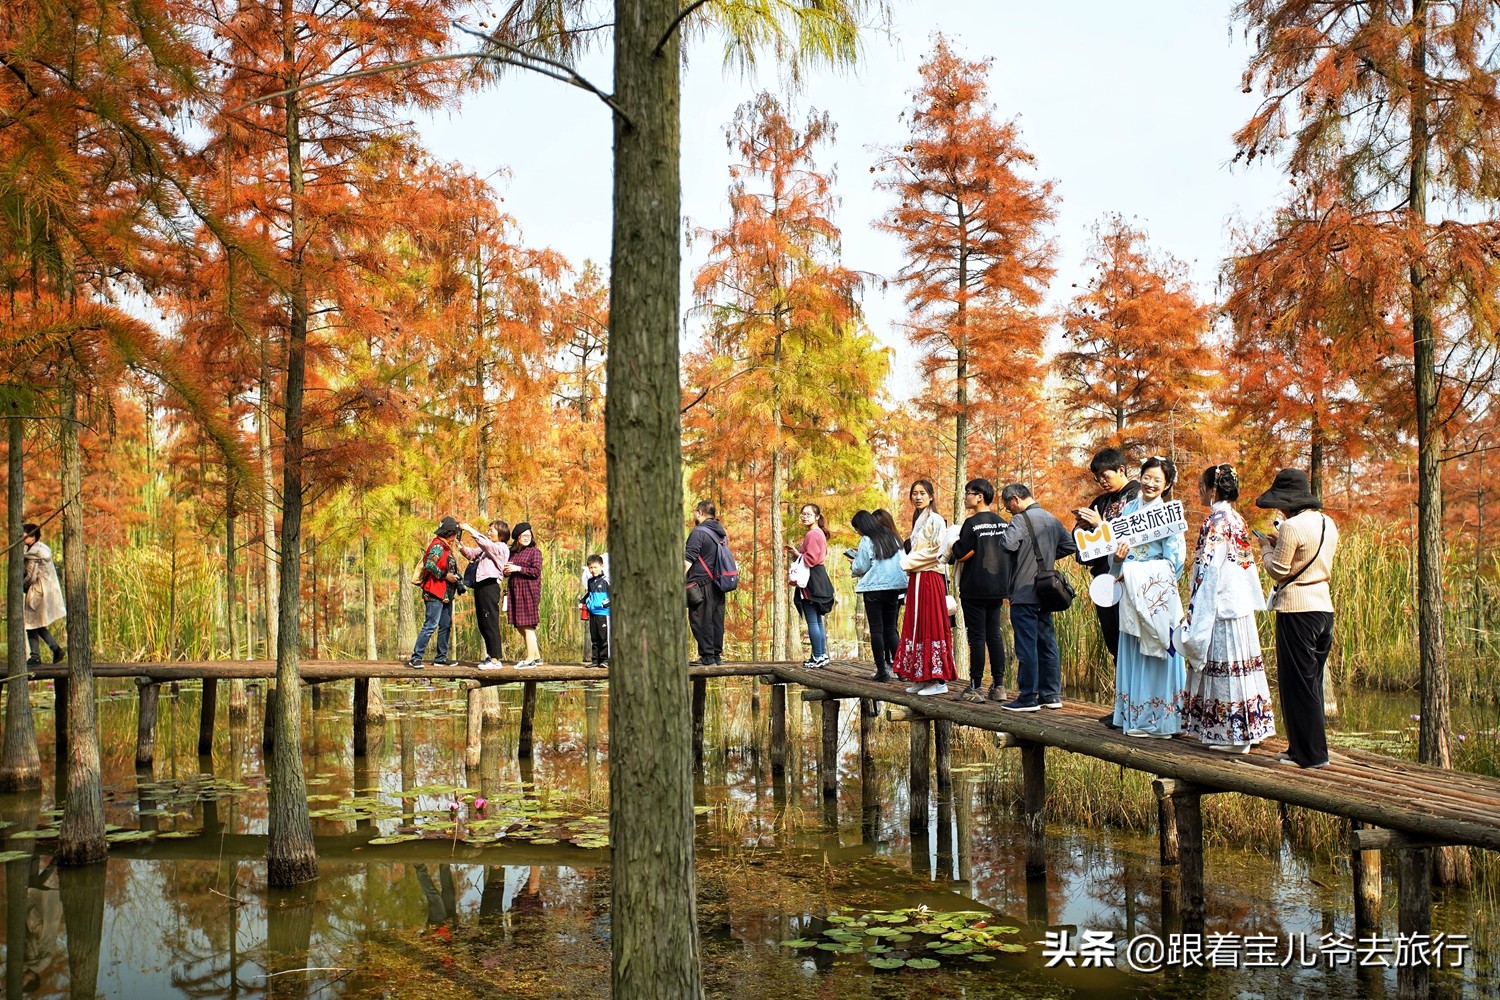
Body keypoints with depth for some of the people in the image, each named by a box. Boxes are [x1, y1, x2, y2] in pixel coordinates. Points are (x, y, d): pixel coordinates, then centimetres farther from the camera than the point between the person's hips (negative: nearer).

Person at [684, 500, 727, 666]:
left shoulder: (698, 532, -10)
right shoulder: (720, 532, 16)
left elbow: (688, 559, -16)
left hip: (701, 583, -8)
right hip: (718, 584, 8)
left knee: (701, 621, -4)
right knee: (716, 620, 10)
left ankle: (707, 656, -6)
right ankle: (717, 655, 13)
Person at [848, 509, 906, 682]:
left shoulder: (866, 540, -6)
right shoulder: (893, 538, 14)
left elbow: (861, 567, -7)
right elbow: (902, 562, 19)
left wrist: (853, 563, 16)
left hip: (874, 588, -6)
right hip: (894, 588, 6)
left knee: (876, 630, -1)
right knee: (891, 629, 11)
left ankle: (882, 670, -3)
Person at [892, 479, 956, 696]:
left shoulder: (935, 520, -7)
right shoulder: (918, 520, 19)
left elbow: (935, 551, -15)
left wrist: (906, 563, -10)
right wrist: (907, 564, 7)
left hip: (929, 578, -9)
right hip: (916, 579, 9)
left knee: (931, 626, -8)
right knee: (916, 627, 8)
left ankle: (939, 680, -5)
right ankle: (922, 677, 12)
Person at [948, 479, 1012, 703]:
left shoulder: (972, 523, -13)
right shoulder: (1002, 523, 7)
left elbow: (960, 554, -14)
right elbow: (1010, 554, 12)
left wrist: (952, 555, 6)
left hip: (974, 590, -6)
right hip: (997, 588, 6)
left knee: (977, 636, -2)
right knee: (994, 635, 11)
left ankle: (976, 687, 0)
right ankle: (998, 685, 12)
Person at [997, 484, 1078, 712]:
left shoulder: (1021, 519, -13)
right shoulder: (1052, 520, 12)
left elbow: (1007, 544, -28)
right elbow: (1071, 545, 16)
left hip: (1024, 593, -8)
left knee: (1026, 646, -5)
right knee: (1047, 643, 12)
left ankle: (1028, 697, -3)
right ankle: (1051, 694, 17)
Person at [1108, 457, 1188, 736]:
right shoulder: (1129, 509, 11)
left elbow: (1174, 559, -8)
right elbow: (1116, 544, 12)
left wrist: (1137, 571, -13)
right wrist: (1117, 557, -11)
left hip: (1157, 592, -5)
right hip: (1130, 592, 5)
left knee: (1156, 654, -3)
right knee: (1131, 651, 8)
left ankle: (1159, 720, 4)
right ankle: (1135, 717, 16)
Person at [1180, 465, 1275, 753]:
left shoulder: (1215, 522, -14)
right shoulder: (1237, 519, 12)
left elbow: (1208, 571, -17)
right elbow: (1246, 565, 15)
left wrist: (1197, 616, -15)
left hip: (1220, 607, -9)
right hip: (1240, 606, 9)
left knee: (1224, 665, -4)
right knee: (1240, 663, 11)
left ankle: (1232, 734, 1)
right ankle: (1246, 728, 17)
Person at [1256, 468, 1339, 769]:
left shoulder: (1292, 526, -14)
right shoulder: (1328, 523, 11)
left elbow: (1278, 571, -10)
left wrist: (1266, 548, 7)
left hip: (1297, 608, -8)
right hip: (1324, 606, 8)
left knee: (1298, 683, 0)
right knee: (1313, 681, 14)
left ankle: (1311, 754, 4)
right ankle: (1305, 748, 21)